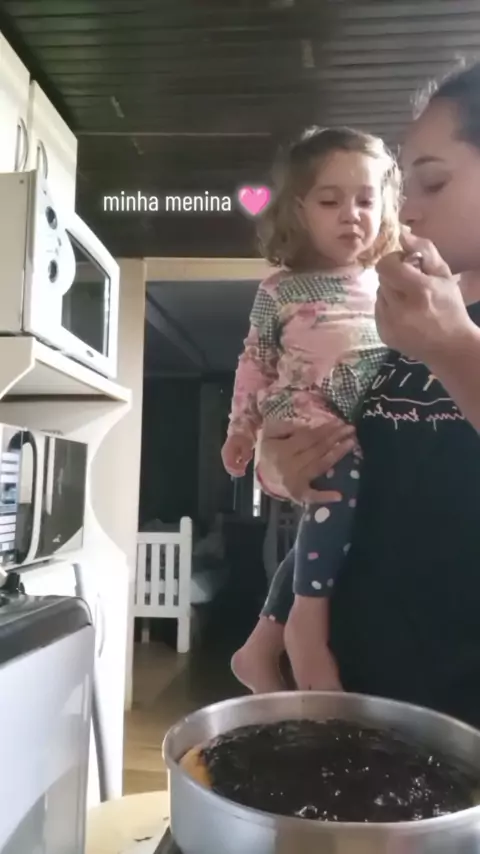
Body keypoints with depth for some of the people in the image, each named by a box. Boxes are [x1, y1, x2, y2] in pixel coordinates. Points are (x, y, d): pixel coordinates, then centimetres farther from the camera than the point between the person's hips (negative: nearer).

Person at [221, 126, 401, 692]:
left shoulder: (386, 285, 16)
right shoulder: (280, 290, 6)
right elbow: (255, 364, 10)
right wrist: (241, 429, 9)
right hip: (306, 421, -5)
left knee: (320, 536, 7)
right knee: (343, 475, -37)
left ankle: (260, 651, 23)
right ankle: (309, 624, -26)